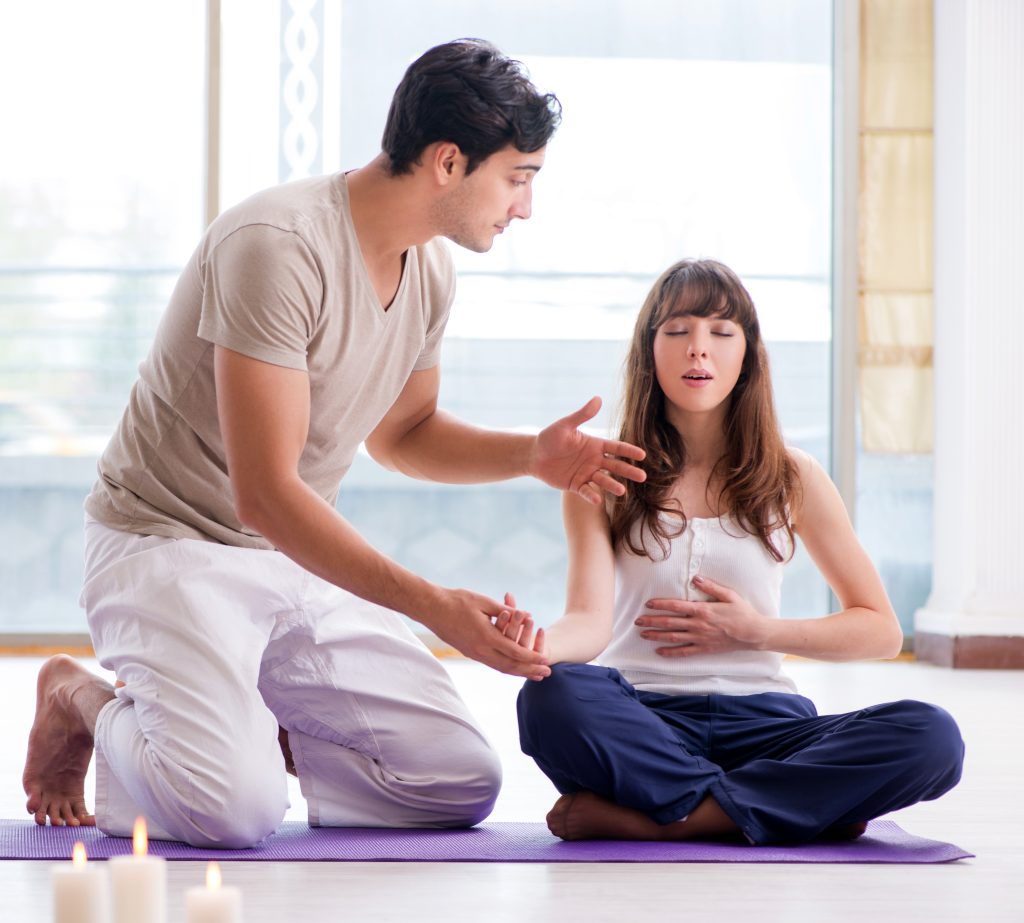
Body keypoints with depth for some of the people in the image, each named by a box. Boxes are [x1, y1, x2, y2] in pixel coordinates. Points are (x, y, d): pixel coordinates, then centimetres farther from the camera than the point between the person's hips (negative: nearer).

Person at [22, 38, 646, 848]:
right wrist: (432, 606, -32)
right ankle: (87, 706, 3)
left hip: (303, 564, 7)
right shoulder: (281, 244, -25)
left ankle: (252, 720, 15)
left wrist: (532, 455, 1)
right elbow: (266, 494, -28)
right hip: (173, 542, -7)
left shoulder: (431, 269, 3)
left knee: (463, 786, -7)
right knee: (235, 809, -28)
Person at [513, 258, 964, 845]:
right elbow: (591, 619, -7)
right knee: (553, 697, -38)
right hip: (643, 719, -2)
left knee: (931, 737, -28)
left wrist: (755, 632, -2)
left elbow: (882, 631, 13)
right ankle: (809, 807, -28)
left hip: (759, 719, 2)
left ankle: (651, 819, -28)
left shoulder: (794, 479, 10)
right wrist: (538, 643, -32)